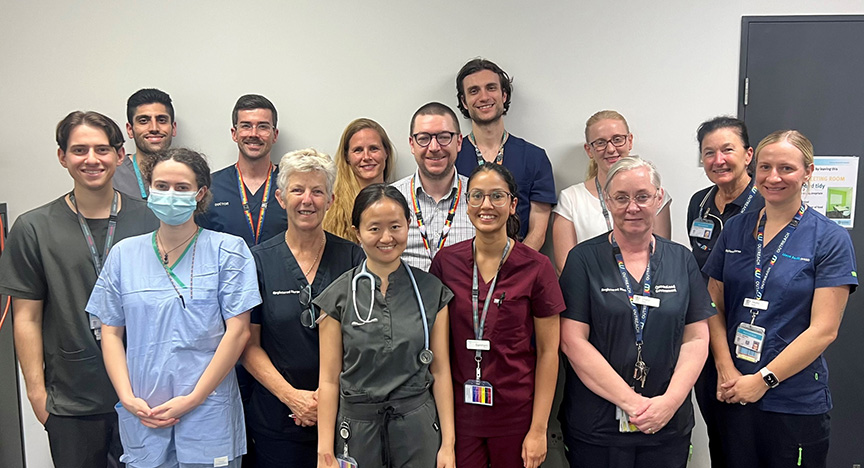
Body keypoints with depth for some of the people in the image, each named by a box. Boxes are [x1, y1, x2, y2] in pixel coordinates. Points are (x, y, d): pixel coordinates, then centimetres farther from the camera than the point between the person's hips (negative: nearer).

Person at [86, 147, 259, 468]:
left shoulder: (227, 251, -3)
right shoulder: (124, 254, 7)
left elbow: (238, 332, -8)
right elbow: (111, 333, 8)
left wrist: (192, 399, -11)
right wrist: (127, 397, -4)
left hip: (208, 415, -2)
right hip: (142, 417, 3)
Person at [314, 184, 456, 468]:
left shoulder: (431, 291, -1)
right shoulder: (338, 296, -4)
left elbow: (440, 371, 0)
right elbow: (329, 379, -3)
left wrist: (448, 443, -2)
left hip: (418, 426, 1)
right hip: (357, 429, 0)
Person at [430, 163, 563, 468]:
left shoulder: (536, 267, -9)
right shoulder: (446, 262, -2)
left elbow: (548, 351, -5)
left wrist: (538, 430, -7)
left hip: (515, 414, -1)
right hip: (459, 412, 2)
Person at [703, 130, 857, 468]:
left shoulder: (831, 240, -6)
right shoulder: (735, 230, 4)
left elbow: (823, 330, -11)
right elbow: (715, 306, 5)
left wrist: (763, 380, -13)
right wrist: (726, 369, -7)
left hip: (797, 403, -3)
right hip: (734, 395, 3)